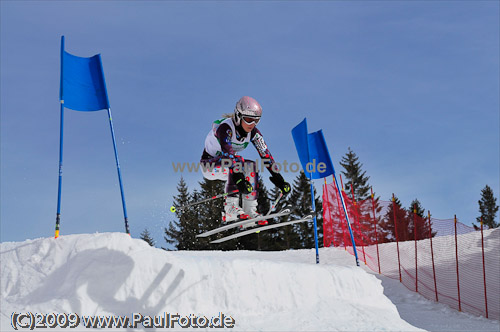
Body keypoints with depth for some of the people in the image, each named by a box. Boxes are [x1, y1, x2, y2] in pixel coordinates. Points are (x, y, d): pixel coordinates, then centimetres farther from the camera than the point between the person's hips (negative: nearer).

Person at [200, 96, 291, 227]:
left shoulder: (253, 132, -11)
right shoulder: (225, 128, -30)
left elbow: (266, 155, -15)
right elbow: (229, 154, -44)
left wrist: (279, 179, -24)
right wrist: (239, 179, -55)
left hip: (227, 164, 7)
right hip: (210, 165, -7)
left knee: (251, 166, -18)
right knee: (237, 163, -32)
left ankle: (250, 212, -17)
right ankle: (230, 210, -35)